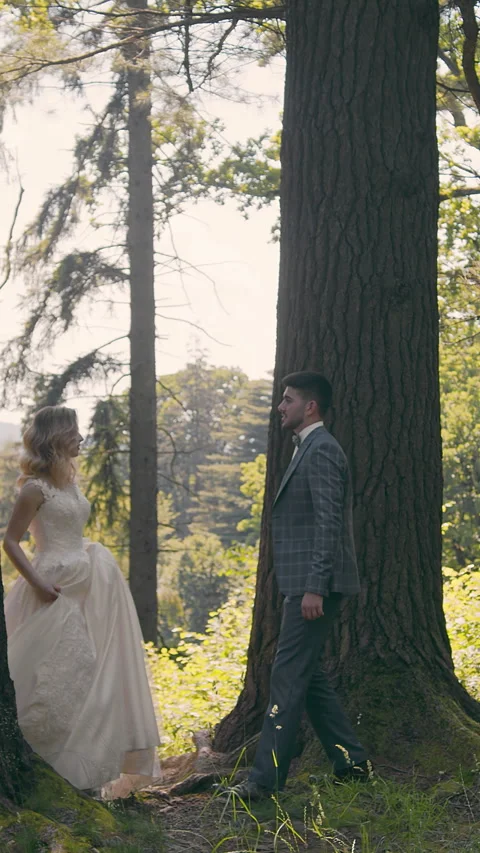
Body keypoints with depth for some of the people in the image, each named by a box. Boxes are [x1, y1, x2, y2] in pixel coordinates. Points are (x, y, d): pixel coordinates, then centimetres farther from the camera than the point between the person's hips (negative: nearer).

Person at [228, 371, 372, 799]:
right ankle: (352, 761, 19)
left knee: (289, 676, -8)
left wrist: (314, 587, -24)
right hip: (306, 583, 11)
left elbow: (328, 522, -20)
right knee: (308, 675, 14)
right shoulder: (307, 449, 19)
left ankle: (267, 777, -5)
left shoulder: (322, 450, -13)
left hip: (315, 584, -11)